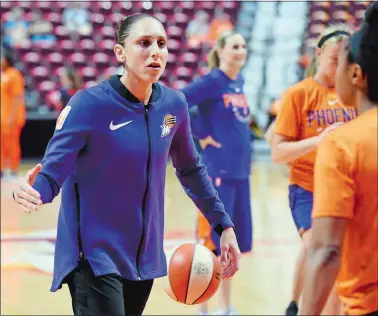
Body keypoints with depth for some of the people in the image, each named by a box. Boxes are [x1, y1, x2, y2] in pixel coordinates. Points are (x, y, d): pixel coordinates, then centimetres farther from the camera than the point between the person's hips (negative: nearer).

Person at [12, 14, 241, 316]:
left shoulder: (173, 104, -1)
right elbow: (53, 170, -19)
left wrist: (223, 224, 13)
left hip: (144, 256, 6)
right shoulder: (89, 104, -16)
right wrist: (33, 191, -41)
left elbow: (190, 169, 14)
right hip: (95, 257, -6)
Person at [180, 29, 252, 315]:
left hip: (240, 171, 8)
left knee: (235, 241, 13)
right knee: (211, 242, -3)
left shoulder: (239, 81, 12)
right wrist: (201, 136, -15)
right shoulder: (212, 81, -10)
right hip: (216, 172, -8)